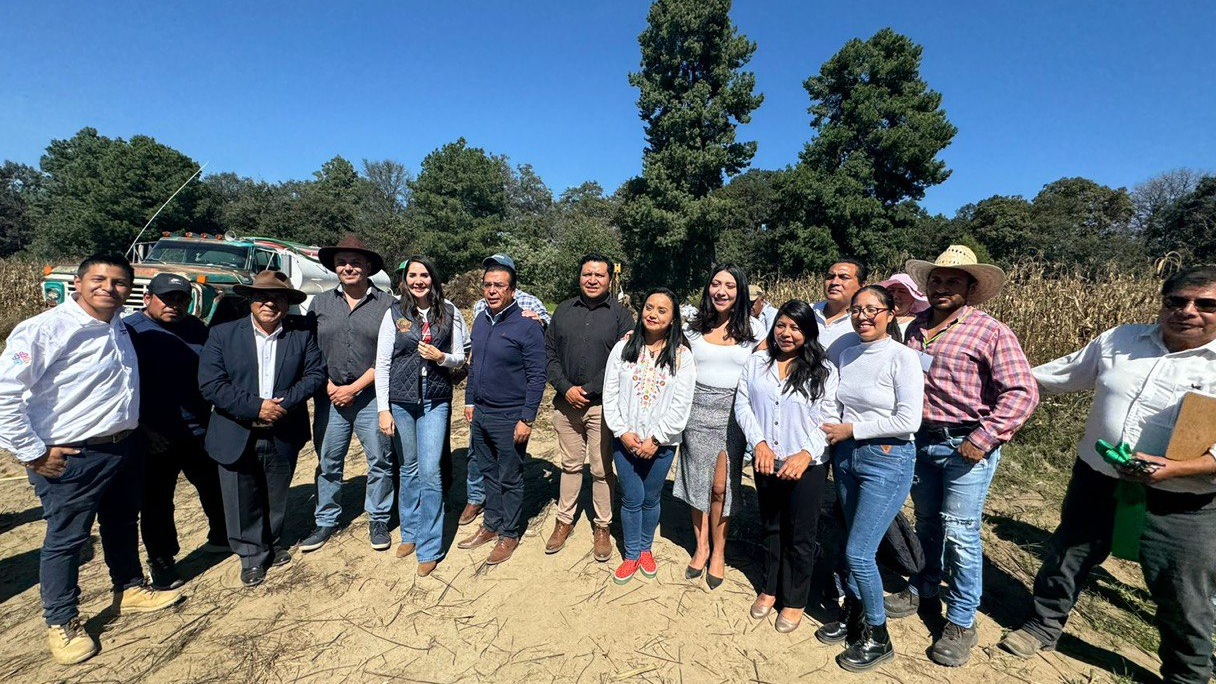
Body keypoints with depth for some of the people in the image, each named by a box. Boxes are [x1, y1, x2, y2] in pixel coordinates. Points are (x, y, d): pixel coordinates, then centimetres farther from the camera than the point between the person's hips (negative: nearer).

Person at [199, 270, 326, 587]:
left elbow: (316, 373, -5)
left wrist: (285, 402, -18)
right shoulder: (223, 334, -4)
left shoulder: (302, 334, -2)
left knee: (276, 499, 18)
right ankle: (252, 555, 32)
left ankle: (273, 544, 42)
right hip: (236, 436, -1)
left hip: (284, 437, 1)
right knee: (242, 501, 11)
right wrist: (255, 407, -20)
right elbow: (210, 384, -11)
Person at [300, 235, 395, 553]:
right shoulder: (320, 303, 8)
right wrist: (328, 385, -5)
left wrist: (354, 388, -9)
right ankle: (326, 521, 30)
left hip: (371, 395, -2)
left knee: (380, 460, 5)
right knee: (328, 462, 12)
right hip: (330, 396, 3)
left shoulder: (387, 303, -2)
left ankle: (378, 520, 23)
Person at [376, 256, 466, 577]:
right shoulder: (395, 313, 0)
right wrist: (383, 408, -6)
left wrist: (441, 357, -14)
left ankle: (429, 548, 10)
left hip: (435, 401, -1)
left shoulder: (449, 313, 1)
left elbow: (459, 358, 8)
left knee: (430, 472, -4)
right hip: (401, 400, 1)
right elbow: (381, 363, -1)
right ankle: (410, 533, 33)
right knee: (409, 469, 13)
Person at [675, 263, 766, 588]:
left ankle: (718, 552, 22)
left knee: (721, 487, 0)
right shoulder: (694, 328, 7)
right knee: (697, 482, 9)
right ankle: (701, 546, 28)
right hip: (697, 411, 2)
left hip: (733, 413, -2)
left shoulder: (753, 331, 3)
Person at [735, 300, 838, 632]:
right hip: (766, 461, 3)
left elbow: (830, 418, -7)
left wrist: (806, 453, -18)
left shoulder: (823, 370, -4)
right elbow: (742, 405, -1)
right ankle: (769, 588, 40)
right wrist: (759, 443, -12)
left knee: (800, 534, 10)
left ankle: (794, 601, 31)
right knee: (771, 527, 20)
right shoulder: (756, 363, 2)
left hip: (807, 464, -2)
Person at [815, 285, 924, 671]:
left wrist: (851, 429, -13)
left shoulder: (903, 357, -11)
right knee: (853, 548, 16)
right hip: (847, 456, 6)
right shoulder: (847, 356, 8)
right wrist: (835, 432, 1)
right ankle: (853, 618, 35)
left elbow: (909, 421, -17)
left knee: (858, 554, -4)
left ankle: (878, 638, 19)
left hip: (887, 460, -6)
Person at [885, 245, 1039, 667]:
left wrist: (984, 438, -20)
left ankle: (961, 622, 18)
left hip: (967, 446, -5)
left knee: (959, 532, 0)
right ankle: (923, 592, 38)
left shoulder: (991, 332, -10)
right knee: (926, 524, 19)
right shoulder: (916, 327, 8)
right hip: (921, 441, 5)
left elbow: (1022, 392, -15)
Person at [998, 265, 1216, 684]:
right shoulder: (1118, 340, 1)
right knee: (1065, 560, 19)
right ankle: (1044, 626, 41)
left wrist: (1175, 469, -27)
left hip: (1179, 507, -3)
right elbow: (1060, 375, 15)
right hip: (1096, 485, 4)